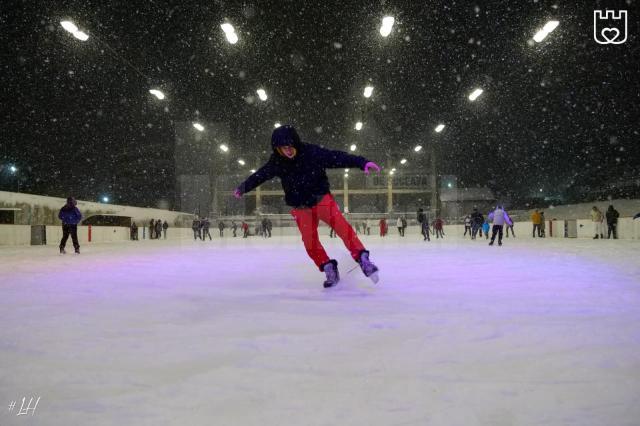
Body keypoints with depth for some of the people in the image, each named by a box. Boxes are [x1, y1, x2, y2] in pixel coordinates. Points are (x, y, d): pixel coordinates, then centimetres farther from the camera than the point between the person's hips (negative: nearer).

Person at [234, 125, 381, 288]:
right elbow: (261, 175, 11)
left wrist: (362, 162, -30)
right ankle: (329, 269, 9)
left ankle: (362, 258, -20)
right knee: (310, 242, -6)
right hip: (301, 208, 3)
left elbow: (337, 158, -21)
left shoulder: (312, 152, -17)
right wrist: (244, 187, 23)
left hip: (321, 199, -3)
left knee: (341, 225, -24)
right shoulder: (277, 162, -6)